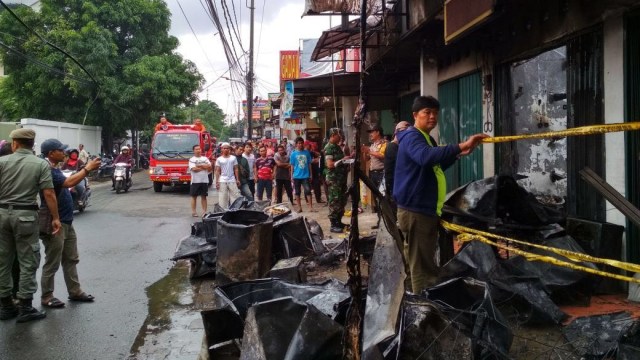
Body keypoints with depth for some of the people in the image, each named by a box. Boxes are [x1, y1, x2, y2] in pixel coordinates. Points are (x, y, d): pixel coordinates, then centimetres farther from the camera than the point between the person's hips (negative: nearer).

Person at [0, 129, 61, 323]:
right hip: (26, 215, -3)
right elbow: (49, 194, -9)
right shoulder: (41, 164, -4)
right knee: (28, 263, 4)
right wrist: (55, 218, -3)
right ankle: (25, 307, 5)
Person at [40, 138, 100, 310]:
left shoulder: (55, 169, 13)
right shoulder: (47, 171, -20)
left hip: (66, 222, 10)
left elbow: (68, 184, 15)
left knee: (71, 260, 15)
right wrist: (88, 168, -26)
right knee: (52, 263, 0)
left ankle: (75, 291, 24)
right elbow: (68, 183, -31)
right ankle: (47, 297, 11)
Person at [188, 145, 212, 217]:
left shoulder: (205, 158, 11)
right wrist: (204, 167, -5)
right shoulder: (192, 159, 0)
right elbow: (194, 169, -14)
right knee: (194, 196, 3)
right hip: (195, 181, -3)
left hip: (204, 180, 3)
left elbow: (209, 166, -3)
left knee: (204, 196, 6)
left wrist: (199, 165, -10)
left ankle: (204, 212, 9)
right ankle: (193, 212, 8)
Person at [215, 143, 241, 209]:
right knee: (222, 198, -1)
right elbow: (217, 171, 2)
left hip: (232, 180, 1)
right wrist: (217, 181, -5)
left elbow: (236, 169, 7)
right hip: (222, 181, -1)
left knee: (235, 196, -1)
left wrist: (237, 179, 1)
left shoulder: (233, 158, 7)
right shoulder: (219, 159, 4)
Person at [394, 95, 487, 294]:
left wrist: (458, 154, 15)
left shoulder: (428, 139, 19)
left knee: (426, 264, 18)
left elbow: (436, 167, 30)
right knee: (421, 267, -9)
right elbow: (425, 157, -36)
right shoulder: (411, 137, -14)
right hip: (415, 210, -11)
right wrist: (460, 146, -43)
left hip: (427, 209, 11)